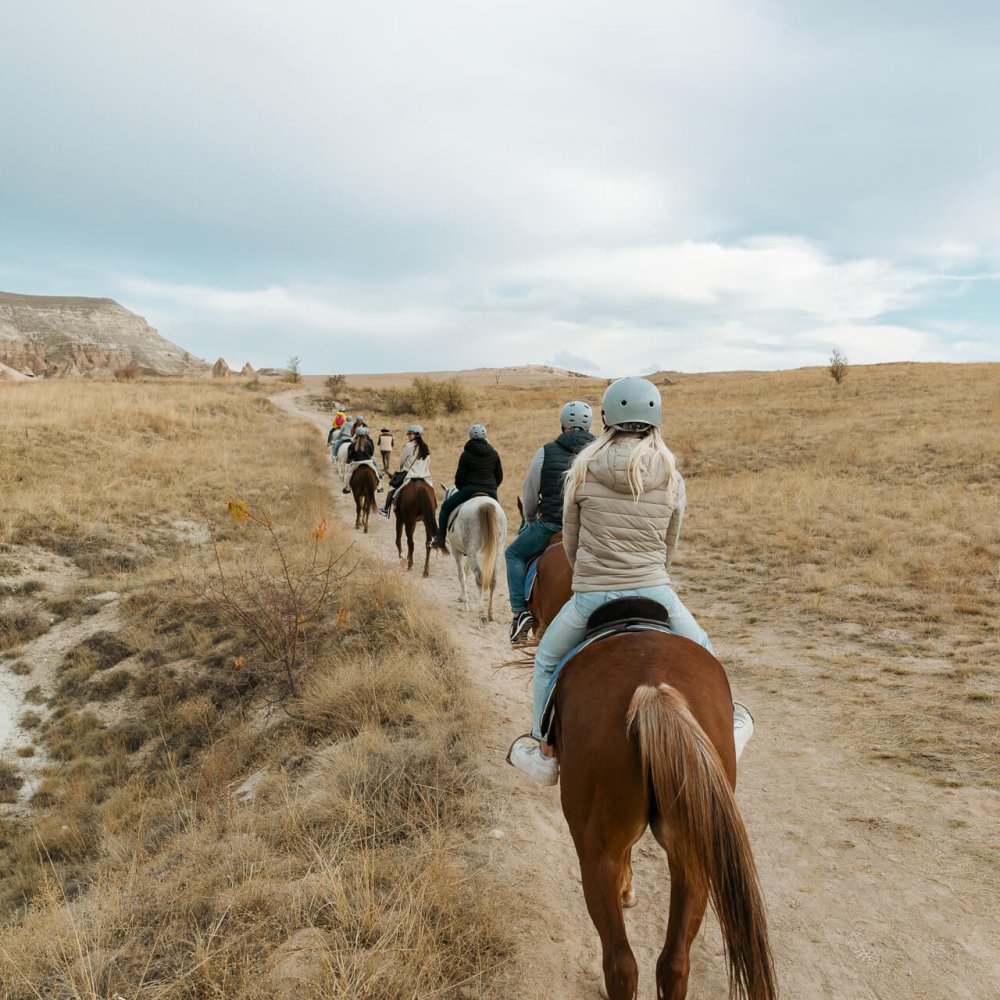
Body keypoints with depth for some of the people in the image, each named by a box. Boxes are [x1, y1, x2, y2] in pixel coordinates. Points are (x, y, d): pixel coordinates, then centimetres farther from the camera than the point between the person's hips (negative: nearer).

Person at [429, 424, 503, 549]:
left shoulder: (466, 454, 0)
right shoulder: (494, 454, 10)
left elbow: (460, 476, 1)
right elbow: (500, 476, 12)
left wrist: (461, 489, 19)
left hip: (470, 489, -3)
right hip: (491, 492, 3)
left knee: (446, 507, 10)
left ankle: (440, 539, 3)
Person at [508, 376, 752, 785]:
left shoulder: (583, 469, -4)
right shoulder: (670, 476, 0)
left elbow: (570, 539, 5)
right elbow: (670, 544, 11)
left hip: (590, 597, -1)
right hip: (654, 593, 1)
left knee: (546, 660, 24)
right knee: (700, 650, 30)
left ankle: (545, 754, 27)